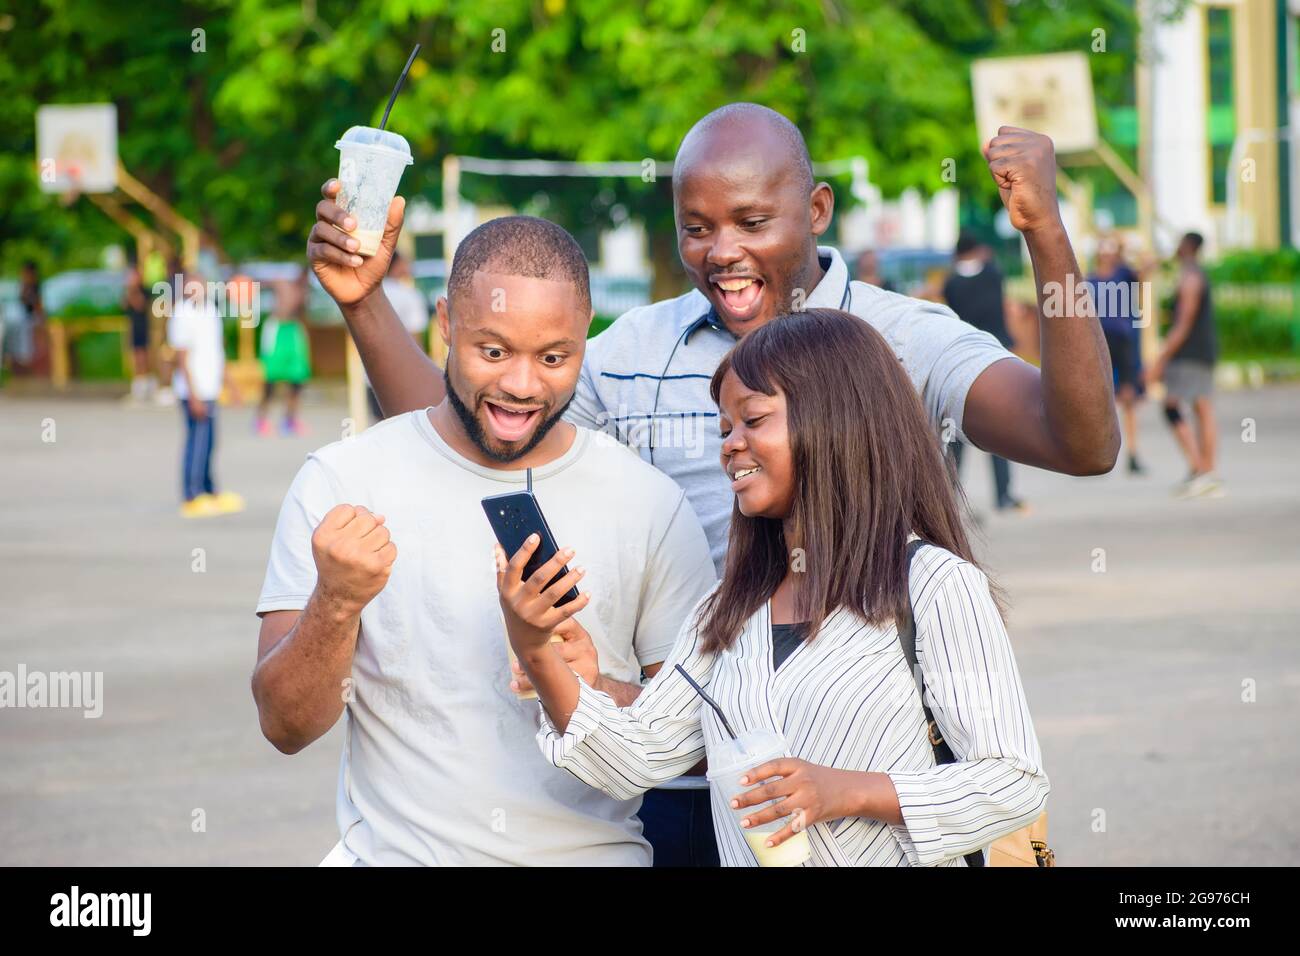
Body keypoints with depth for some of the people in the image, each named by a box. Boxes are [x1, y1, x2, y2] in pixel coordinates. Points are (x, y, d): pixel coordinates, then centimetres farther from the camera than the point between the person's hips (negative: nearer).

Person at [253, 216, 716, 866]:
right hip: (396, 850, -2)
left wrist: (599, 692, -12)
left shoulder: (652, 506, 4)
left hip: (595, 852, 2)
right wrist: (336, 602, -17)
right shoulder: (338, 484, 2)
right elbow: (285, 727, 0)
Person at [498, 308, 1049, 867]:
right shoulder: (728, 611, 15)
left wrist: (848, 792, -17)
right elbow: (633, 759, 10)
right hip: (744, 853, 4)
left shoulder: (932, 583, -4)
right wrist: (535, 654, -3)